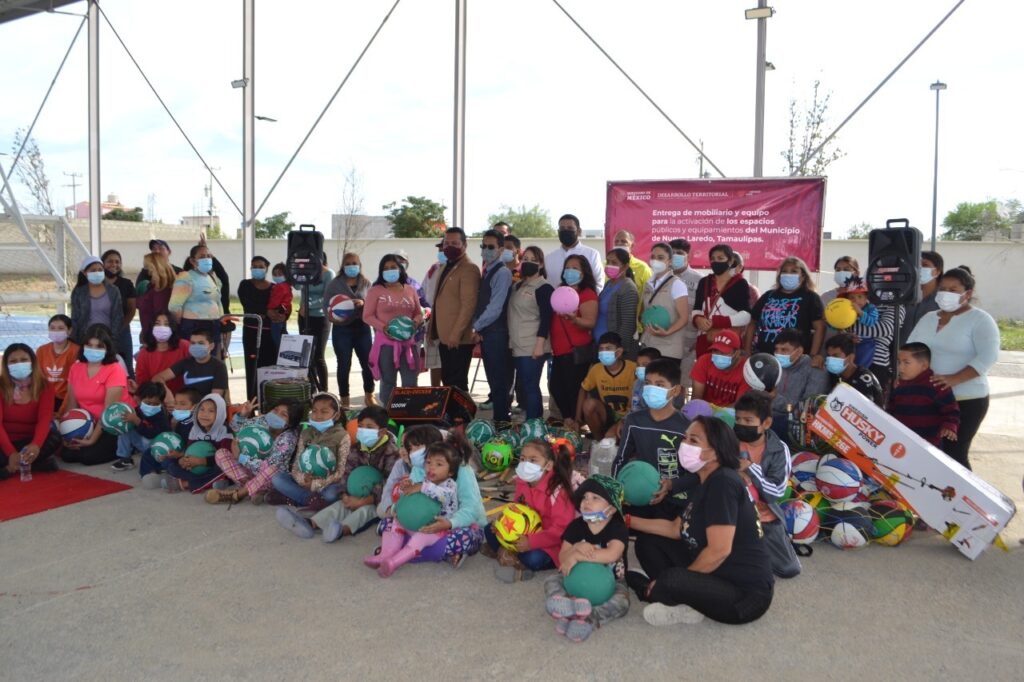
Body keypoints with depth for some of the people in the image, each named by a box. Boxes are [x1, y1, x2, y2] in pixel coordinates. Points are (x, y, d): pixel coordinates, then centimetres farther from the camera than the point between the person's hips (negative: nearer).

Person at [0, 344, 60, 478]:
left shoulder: (45, 387, -4)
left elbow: (45, 419, -20)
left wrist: (36, 445, -42)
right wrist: (11, 454, -33)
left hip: (30, 442, 2)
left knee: (54, 438, -31)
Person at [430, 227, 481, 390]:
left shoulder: (469, 268, -11)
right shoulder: (447, 266, 18)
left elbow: (469, 304, -19)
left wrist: (456, 334, -22)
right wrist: (433, 329, 15)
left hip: (458, 338, -9)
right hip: (444, 336, 9)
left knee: (457, 383, -4)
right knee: (447, 381, 12)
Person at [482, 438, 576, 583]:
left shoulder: (557, 491, -26)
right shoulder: (522, 482, -3)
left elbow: (561, 530, -28)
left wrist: (531, 542, -34)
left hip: (550, 544, -7)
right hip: (524, 535, 8)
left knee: (533, 559, -36)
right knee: (490, 530, 2)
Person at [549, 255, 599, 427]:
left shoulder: (588, 294, -8)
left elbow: (590, 323, -19)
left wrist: (574, 319, -37)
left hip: (577, 351, -8)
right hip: (559, 352, 8)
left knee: (574, 389, -5)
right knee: (556, 388, 10)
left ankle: (576, 425, 7)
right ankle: (568, 422, 24)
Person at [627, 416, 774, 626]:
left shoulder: (723, 483, -21)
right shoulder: (707, 483, 11)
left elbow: (719, 550, -27)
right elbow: (676, 529, 13)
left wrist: (678, 582, -16)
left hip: (746, 593, -11)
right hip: (717, 576, 11)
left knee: (670, 581, -36)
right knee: (648, 542, 8)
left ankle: (650, 591, -3)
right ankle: (684, 604, -7)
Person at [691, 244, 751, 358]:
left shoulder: (740, 283, 0)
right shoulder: (704, 282, 16)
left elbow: (746, 315, -8)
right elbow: (696, 309, 17)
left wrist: (716, 321, -17)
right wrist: (698, 319, -8)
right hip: (705, 341, 5)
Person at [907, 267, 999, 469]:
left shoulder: (980, 320, -5)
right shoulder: (928, 318, 14)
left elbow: (988, 356, -18)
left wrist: (954, 379, -29)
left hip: (965, 401, -6)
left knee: (954, 455, -5)